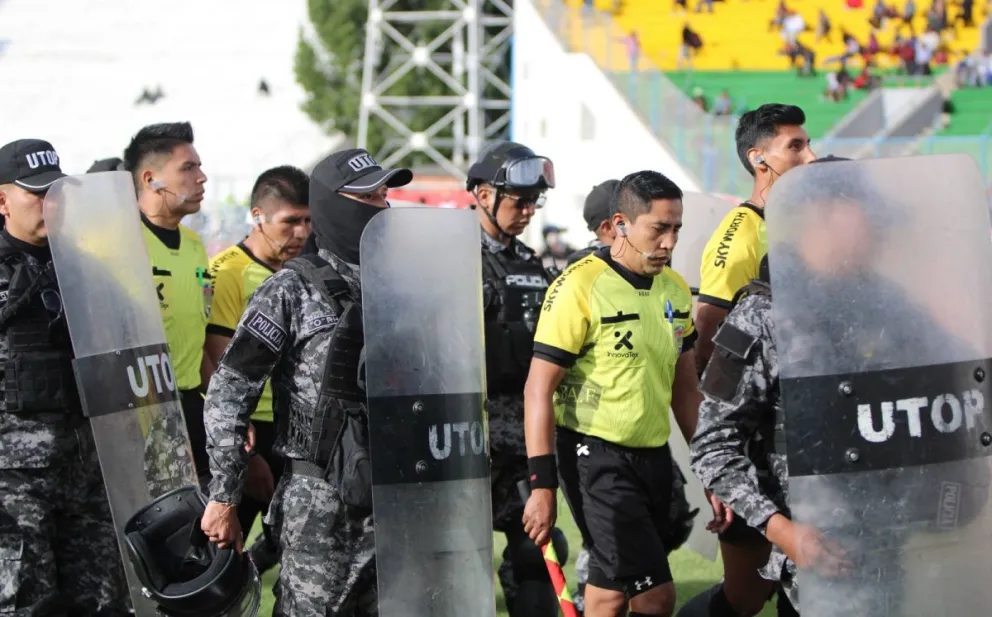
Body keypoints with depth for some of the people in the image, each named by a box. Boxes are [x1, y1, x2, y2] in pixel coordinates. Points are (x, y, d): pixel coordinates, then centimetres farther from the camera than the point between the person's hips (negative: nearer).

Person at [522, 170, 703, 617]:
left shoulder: (676, 290, 8)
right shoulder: (579, 287, -14)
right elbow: (539, 388, -14)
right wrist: (542, 486, -17)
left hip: (654, 457, 7)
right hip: (596, 458, -7)